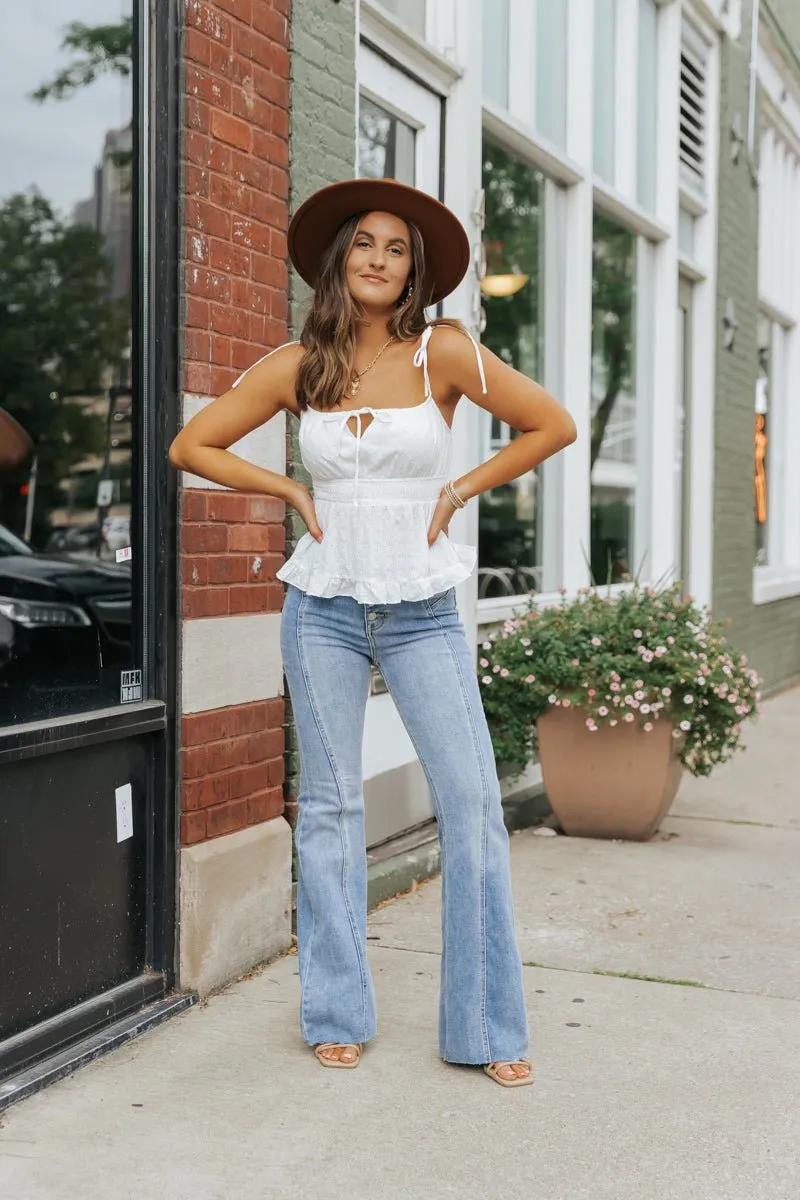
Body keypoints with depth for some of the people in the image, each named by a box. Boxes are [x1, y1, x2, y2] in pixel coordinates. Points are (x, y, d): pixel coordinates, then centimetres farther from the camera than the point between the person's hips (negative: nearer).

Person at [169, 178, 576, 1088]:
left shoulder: (443, 354, -4)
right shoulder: (297, 366, 2)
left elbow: (553, 426, 2)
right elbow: (192, 447, 9)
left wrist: (459, 491, -1)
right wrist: (292, 492, 1)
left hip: (422, 611, -1)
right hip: (324, 609, 1)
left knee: (473, 802, -6)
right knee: (328, 807, 6)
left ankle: (486, 1027, 6)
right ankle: (337, 1015, 19)